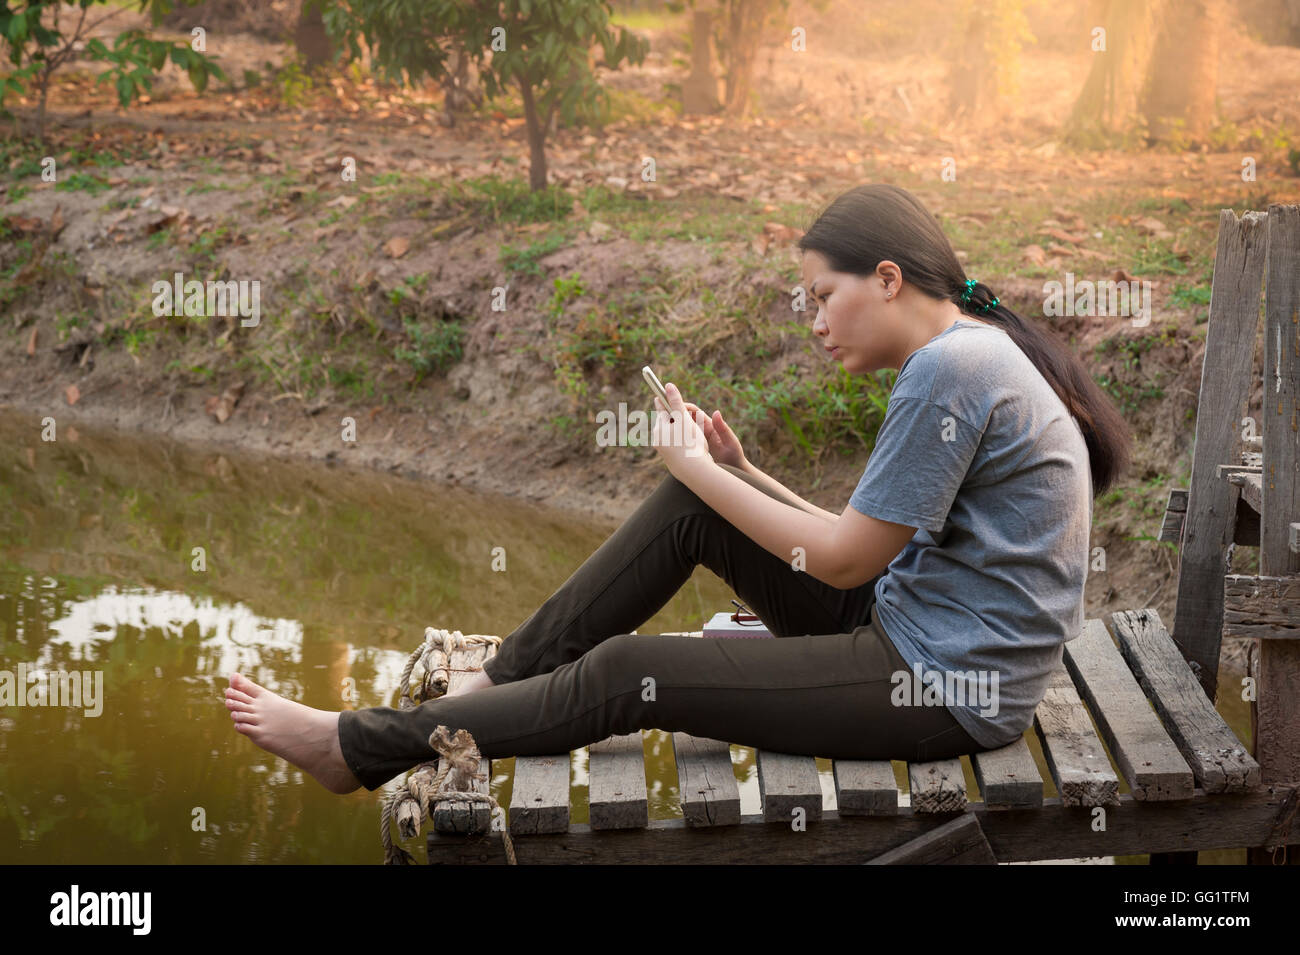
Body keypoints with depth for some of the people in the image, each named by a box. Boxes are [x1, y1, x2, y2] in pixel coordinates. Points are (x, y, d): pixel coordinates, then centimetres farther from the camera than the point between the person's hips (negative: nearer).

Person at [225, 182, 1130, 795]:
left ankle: (358, 748, 5)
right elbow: (866, 543, 11)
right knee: (689, 507, 2)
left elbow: (844, 559, -17)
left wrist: (700, 469, -8)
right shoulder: (967, 356, 11)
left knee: (626, 675, -8)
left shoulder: (950, 369, -21)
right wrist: (737, 473, 1)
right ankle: (490, 686, 10)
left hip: (945, 689, -9)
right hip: (907, 622, 9)